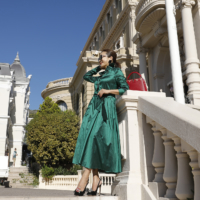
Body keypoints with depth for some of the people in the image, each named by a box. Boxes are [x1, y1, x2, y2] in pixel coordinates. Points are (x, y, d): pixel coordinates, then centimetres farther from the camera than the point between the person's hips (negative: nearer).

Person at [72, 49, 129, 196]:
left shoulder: (117, 72, 7)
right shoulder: (101, 76, 25)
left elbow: (125, 88, -2)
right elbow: (86, 76, 38)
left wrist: (108, 91, -9)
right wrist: (99, 68, 30)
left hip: (106, 108, -6)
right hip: (94, 107, 7)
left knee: (95, 137, -18)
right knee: (91, 139, -6)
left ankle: (85, 177, -20)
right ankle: (96, 179, -5)